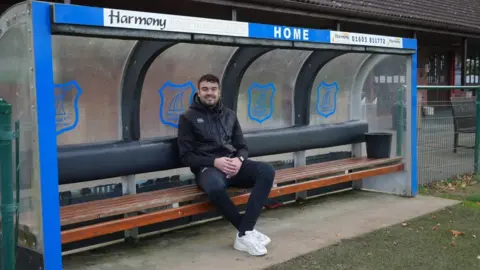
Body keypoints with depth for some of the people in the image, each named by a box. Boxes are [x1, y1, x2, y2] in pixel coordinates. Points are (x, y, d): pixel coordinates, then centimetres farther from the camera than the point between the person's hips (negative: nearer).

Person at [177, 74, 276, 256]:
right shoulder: (188, 117, 4)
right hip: (207, 167, -5)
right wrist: (214, 162, -17)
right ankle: (248, 230, -21)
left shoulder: (229, 115, 18)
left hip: (233, 164, 5)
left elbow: (242, 146, 16)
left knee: (267, 171, -26)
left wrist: (239, 159, -9)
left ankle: (244, 235, -30)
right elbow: (186, 156, -1)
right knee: (215, 186, -42)